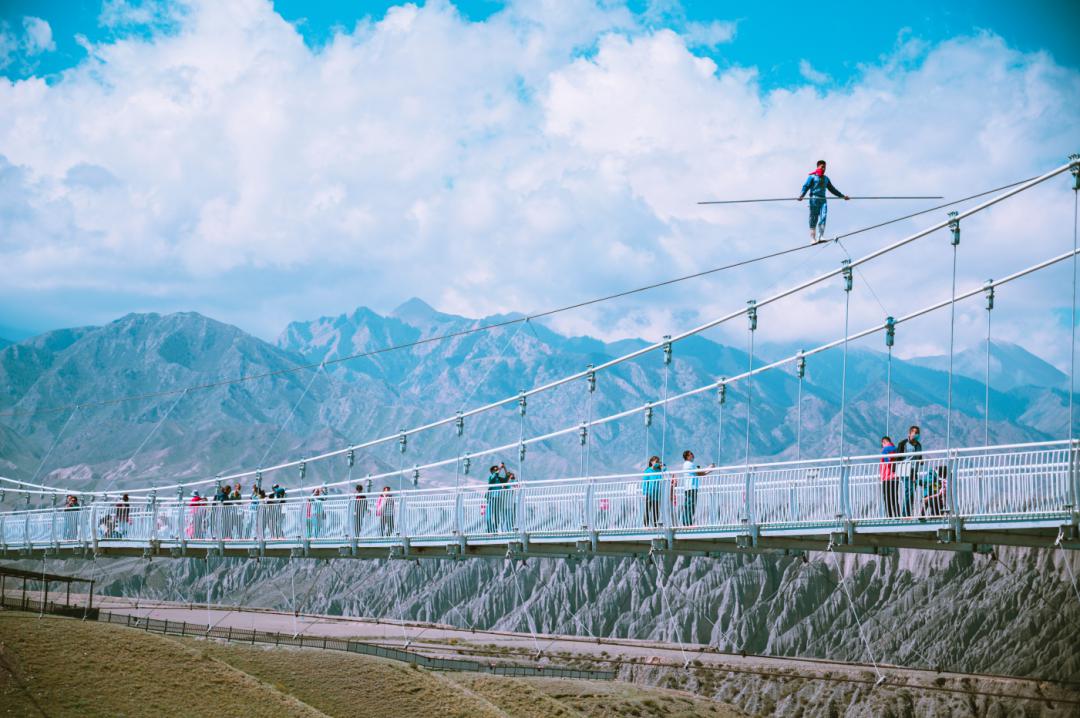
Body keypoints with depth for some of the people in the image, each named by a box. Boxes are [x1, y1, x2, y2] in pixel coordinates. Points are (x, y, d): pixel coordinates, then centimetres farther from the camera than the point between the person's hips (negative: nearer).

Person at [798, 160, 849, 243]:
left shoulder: (826, 179, 22)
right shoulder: (812, 177, 4)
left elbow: (832, 189, 30)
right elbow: (806, 186, -7)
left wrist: (842, 195, 31)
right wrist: (801, 195, -25)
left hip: (823, 200, 5)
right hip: (814, 199, -5)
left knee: (823, 217, -11)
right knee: (814, 219, -5)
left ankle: (820, 237, -16)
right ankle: (813, 238, -4)